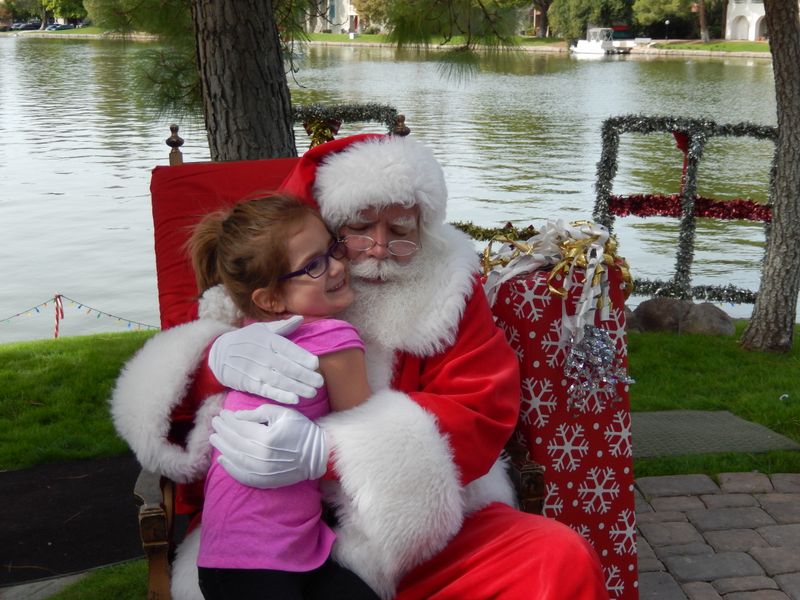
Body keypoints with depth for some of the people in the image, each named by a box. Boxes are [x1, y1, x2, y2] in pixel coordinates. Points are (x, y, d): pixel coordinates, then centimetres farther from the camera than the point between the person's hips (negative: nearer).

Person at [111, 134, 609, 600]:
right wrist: (219, 358, -26)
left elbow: (480, 414, -9)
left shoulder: (447, 289, 3)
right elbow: (166, 389, 2)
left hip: (423, 524, 0)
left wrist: (324, 452, -24)